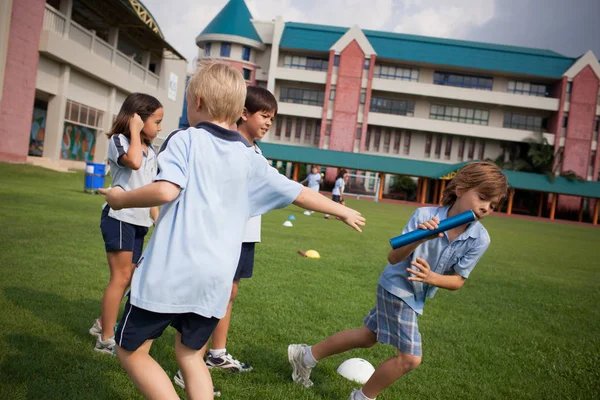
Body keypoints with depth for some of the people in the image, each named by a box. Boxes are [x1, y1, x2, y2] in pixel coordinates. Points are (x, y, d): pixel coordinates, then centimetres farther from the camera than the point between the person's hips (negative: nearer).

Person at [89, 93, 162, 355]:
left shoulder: (151, 151, 16)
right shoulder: (118, 140, -7)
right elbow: (134, 161, -29)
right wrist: (135, 131, -16)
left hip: (139, 222, 8)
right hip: (119, 218, -8)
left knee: (127, 278, 13)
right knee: (120, 277, -6)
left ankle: (103, 324, 29)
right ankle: (106, 339, 4)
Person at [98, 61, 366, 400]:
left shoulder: (185, 139, -3)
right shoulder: (251, 157, 10)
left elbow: (166, 190, -19)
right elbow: (299, 194, 16)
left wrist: (122, 199, -1)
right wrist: (343, 211, 30)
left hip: (169, 271, -5)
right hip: (216, 279, 5)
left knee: (131, 350, 12)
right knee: (190, 354, 22)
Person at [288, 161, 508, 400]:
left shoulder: (479, 240, -13)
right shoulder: (425, 215, -25)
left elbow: (457, 282, -8)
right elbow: (393, 258, -29)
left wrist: (431, 278, -27)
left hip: (416, 296, 7)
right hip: (397, 288, -7)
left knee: (368, 337, 20)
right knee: (410, 358, -7)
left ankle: (306, 355, 37)